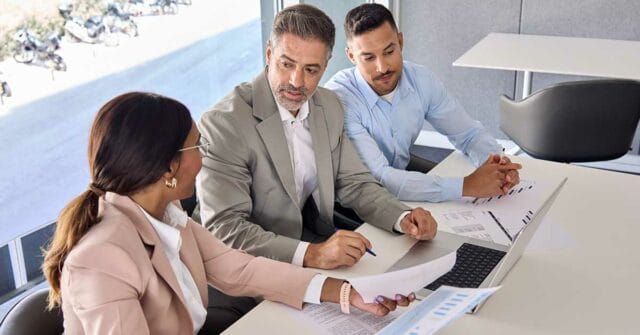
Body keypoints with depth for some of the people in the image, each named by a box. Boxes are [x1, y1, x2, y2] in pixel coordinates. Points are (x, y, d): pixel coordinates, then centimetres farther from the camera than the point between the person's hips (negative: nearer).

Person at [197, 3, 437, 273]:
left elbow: (353, 182, 9)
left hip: (319, 240, 7)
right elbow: (223, 228, -25)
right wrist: (310, 254, -36)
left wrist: (403, 218, -10)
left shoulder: (328, 107, 2)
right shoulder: (223, 124, -20)